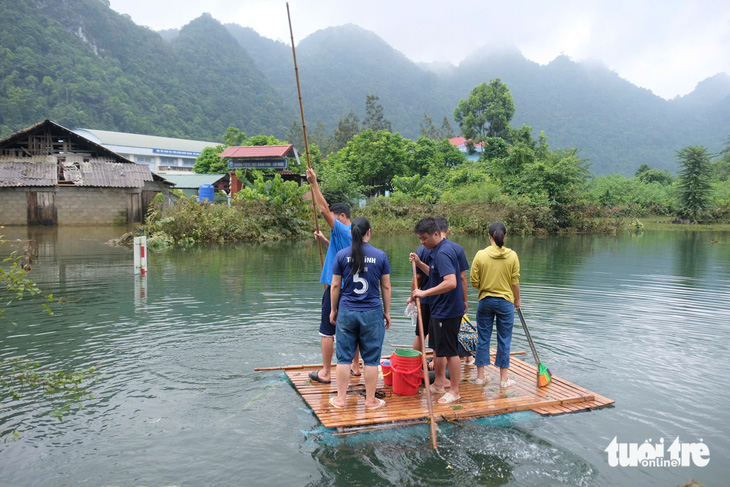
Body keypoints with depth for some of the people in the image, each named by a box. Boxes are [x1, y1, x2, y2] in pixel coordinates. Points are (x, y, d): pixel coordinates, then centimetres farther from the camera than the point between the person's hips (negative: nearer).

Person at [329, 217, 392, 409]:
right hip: (372, 313, -1)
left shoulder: (342, 255, -3)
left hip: (346, 312, 1)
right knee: (371, 358, 9)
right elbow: (386, 287, 2)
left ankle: (341, 398, 19)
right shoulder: (380, 255, -3)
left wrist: (333, 310, 12)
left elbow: (335, 285, 1)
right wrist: (387, 312, 12)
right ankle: (370, 399, 18)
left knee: (344, 356, 10)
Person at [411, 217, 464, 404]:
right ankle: (440, 383, 35)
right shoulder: (437, 250, 9)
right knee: (438, 347, 21)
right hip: (440, 309, 11)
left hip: (447, 311, -11)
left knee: (449, 350, 1)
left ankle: (454, 390, 15)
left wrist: (424, 293, -31)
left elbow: (451, 282, -35)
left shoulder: (442, 253, -24)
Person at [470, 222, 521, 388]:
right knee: (504, 340, 8)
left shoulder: (481, 255, -9)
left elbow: (474, 281, -5)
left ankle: (480, 375, 18)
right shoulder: (512, 255, -8)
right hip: (506, 301, 0)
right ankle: (504, 378, 16)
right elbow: (515, 282, -3)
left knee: (483, 338, 10)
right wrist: (517, 300, 12)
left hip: (485, 300, 1)